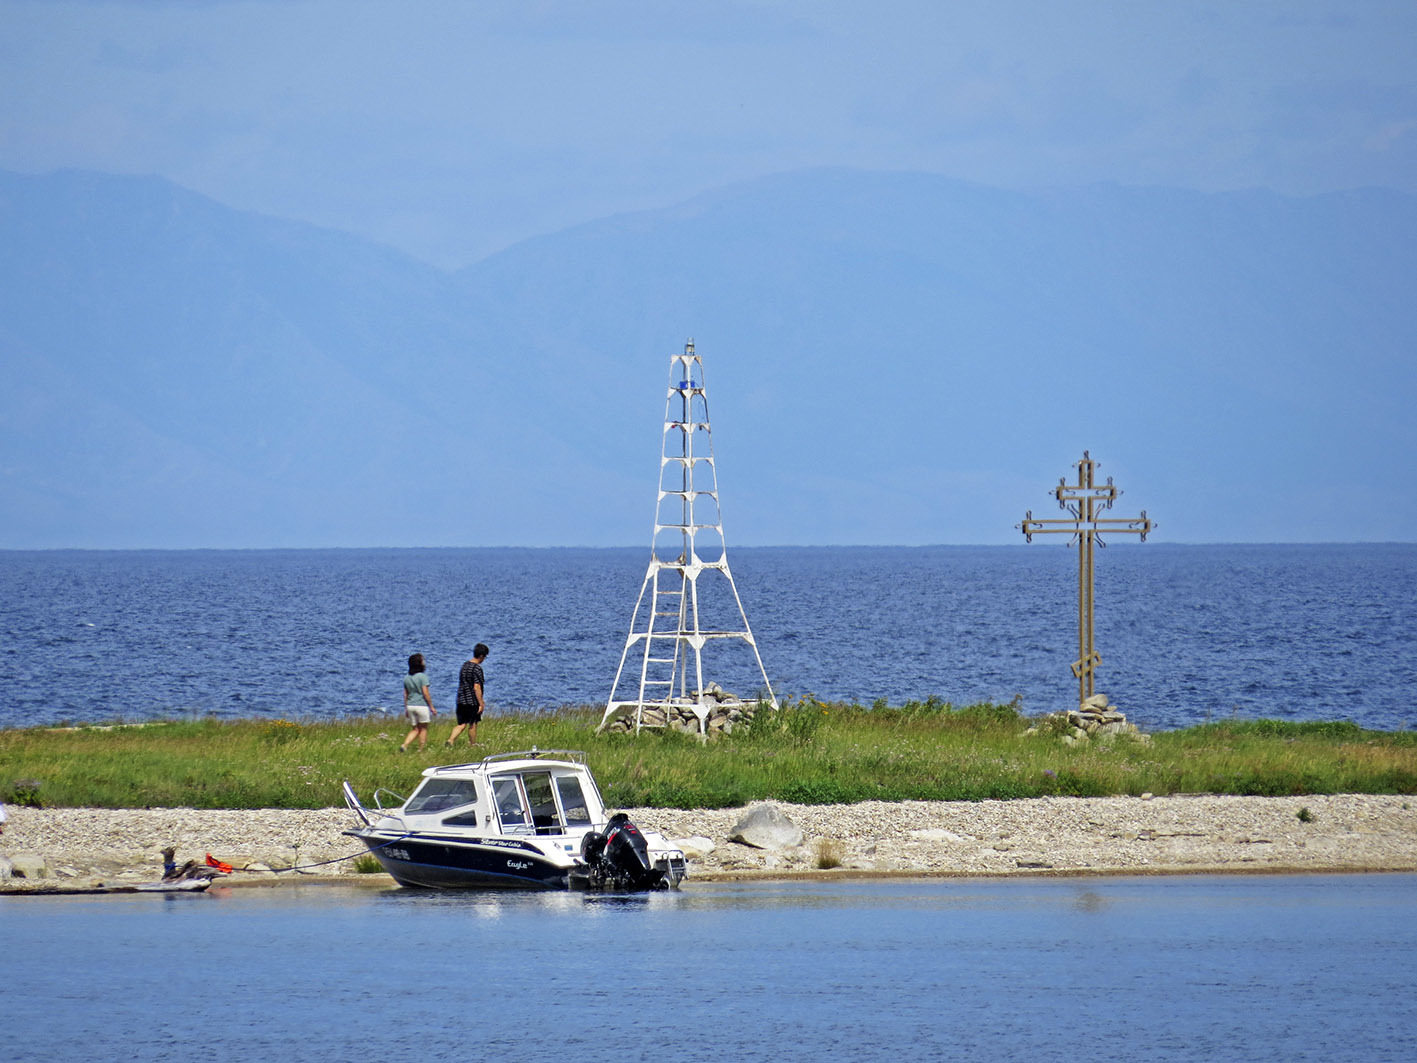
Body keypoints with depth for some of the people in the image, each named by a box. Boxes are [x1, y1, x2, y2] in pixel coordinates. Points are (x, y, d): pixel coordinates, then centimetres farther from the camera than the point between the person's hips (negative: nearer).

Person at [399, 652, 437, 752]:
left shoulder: (406, 678, 7)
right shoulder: (422, 676, -11)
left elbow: (405, 695, 10)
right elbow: (425, 693, -13)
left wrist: (406, 709, 17)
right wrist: (432, 707, -7)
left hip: (410, 706, 6)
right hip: (422, 705, -6)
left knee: (416, 729, 13)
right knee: (423, 729, 7)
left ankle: (404, 745, -6)